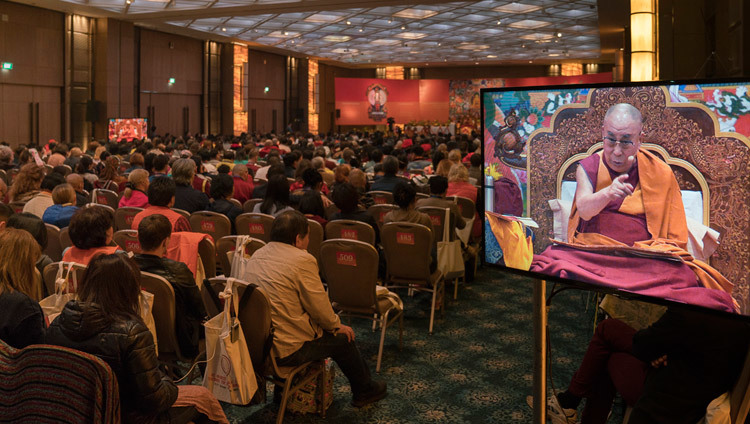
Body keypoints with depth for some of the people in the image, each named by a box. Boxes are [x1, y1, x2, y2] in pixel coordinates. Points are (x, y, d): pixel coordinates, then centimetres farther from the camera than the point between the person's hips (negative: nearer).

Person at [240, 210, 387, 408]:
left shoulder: (257, 255, 7)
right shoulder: (302, 260, -18)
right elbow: (320, 308, -15)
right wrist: (337, 325, 7)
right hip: (285, 350, -8)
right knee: (342, 338, 14)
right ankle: (364, 390, 35)